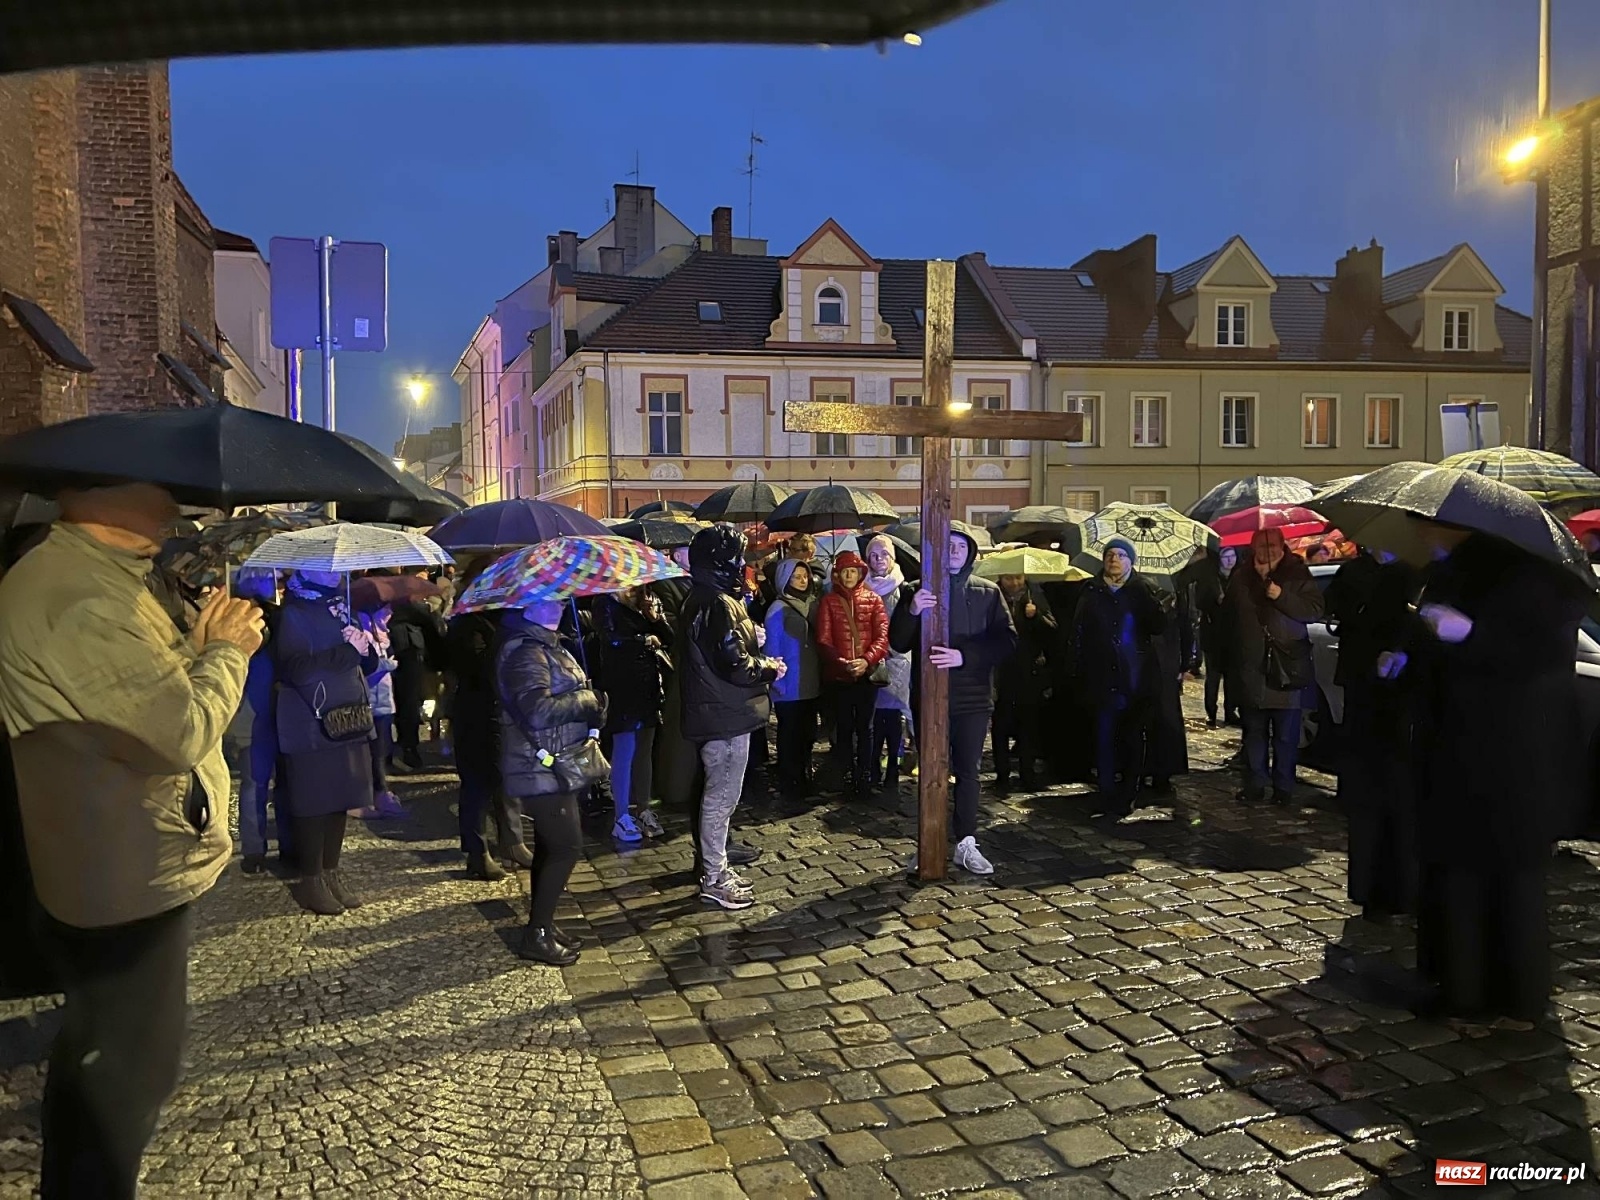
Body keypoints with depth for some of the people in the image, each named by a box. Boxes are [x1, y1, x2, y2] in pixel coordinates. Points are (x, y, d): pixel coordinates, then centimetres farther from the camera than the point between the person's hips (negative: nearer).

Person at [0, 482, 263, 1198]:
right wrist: (227, 649, -13)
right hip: (127, 890, -11)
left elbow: (151, 697, 13)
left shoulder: (98, 577, 8)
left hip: (116, 876, 11)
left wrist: (200, 646, -3)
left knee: (96, 1054, 28)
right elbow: (183, 731, -28)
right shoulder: (79, 600, -27)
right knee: (132, 1068, 6)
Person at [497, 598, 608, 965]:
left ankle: (541, 926, 27)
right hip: (543, 770, -10)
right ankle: (537, 934, 4)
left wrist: (590, 705, 2)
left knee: (550, 847, 16)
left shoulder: (547, 646, 13)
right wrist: (587, 699, -19)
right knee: (566, 847, -6)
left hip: (554, 767, 10)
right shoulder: (525, 653, -20)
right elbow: (538, 710, -31)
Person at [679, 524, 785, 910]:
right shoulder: (720, 604, -21)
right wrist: (771, 668, -7)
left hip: (715, 711, 10)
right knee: (722, 796, -1)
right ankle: (714, 878, 9)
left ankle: (714, 862, 33)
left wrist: (752, 638, 3)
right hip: (727, 715, -10)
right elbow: (736, 666, -23)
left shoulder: (700, 599, 10)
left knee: (717, 793, 20)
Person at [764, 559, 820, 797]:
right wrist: (777, 682, -14)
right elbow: (772, 648, -10)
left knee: (807, 732, 13)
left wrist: (821, 675, 5)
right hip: (790, 686, -6)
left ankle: (804, 777, 25)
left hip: (811, 684, 6)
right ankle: (789, 783, 11)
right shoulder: (779, 609, -8)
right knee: (790, 734, 2)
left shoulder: (813, 604, 9)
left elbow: (818, 642, 11)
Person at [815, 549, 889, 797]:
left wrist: (867, 660, -20)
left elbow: (883, 636, -4)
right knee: (845, 726, 8)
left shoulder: (872, 599, 4)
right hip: (839, 675, 0)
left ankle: (865, 776, 12)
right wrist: (841, 663, -20)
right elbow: (823, 640, -4)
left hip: (868, 674, 0)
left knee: (865, 726, 5)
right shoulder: (828, 601, 3)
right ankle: (848, 776, 17)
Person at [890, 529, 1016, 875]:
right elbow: (898, 643, 0)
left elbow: (1007, 639, -5)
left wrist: (963, 656, -19)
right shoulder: (919, 592, 6)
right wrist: (911, 612, -20)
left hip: (973, 697, 0)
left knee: (968, 771, 5)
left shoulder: (988, 593, 6)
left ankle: (966, 844, 13)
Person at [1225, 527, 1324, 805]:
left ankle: (1284, 787, 11)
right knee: (1254, 731, 8)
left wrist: (1282, 596, -20)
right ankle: (1254, 785, 16)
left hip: (1287, 666, -2)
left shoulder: (1297, 575, -1)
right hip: (1252, 668, 3)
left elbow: (1315, 610, -8)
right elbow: (1231, 618, 17)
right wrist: (1233, 662, 12)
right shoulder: (1240, 580, 7)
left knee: (1286, 734, 2)